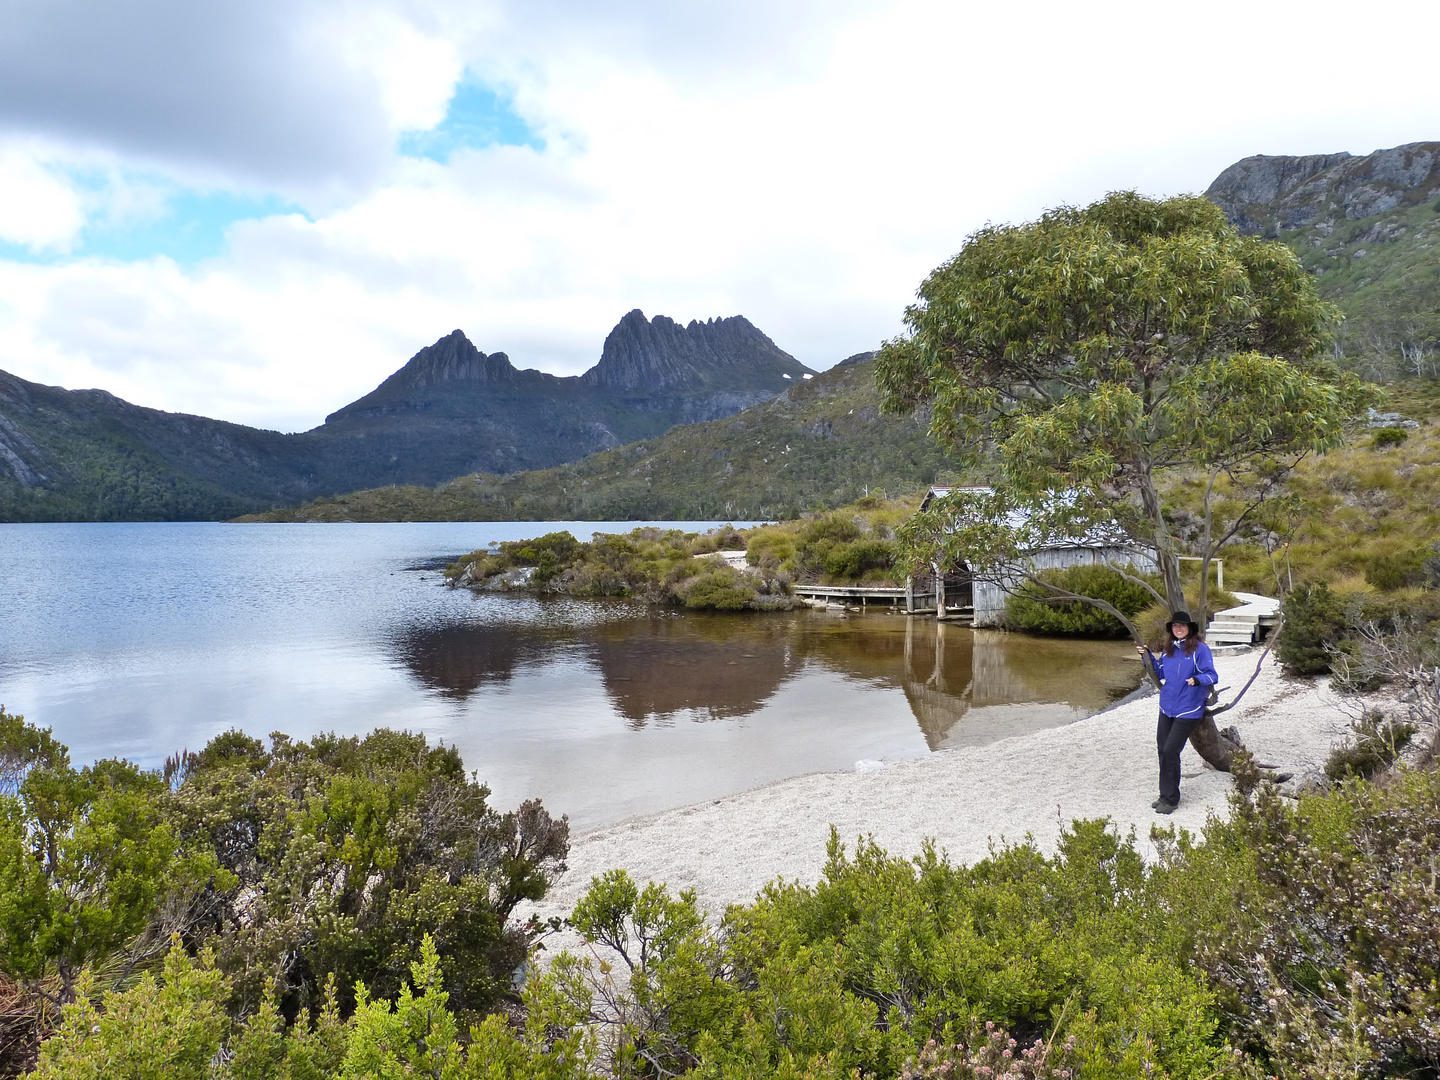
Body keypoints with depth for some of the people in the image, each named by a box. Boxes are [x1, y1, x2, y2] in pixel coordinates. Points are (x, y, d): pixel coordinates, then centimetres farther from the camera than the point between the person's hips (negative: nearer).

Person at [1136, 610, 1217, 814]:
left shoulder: (1200, 649, -10)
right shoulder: (1168, 649, 9)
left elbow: (1211, 676, -13)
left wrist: (1197, 680, -32)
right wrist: (1147, 656, 12)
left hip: (1188, 710, -7)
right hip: (1167, 708, 7)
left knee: (1170, 751, -8)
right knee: (1162, 750, 9)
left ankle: (1170, 799, 5)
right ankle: (1166, 795, 22)